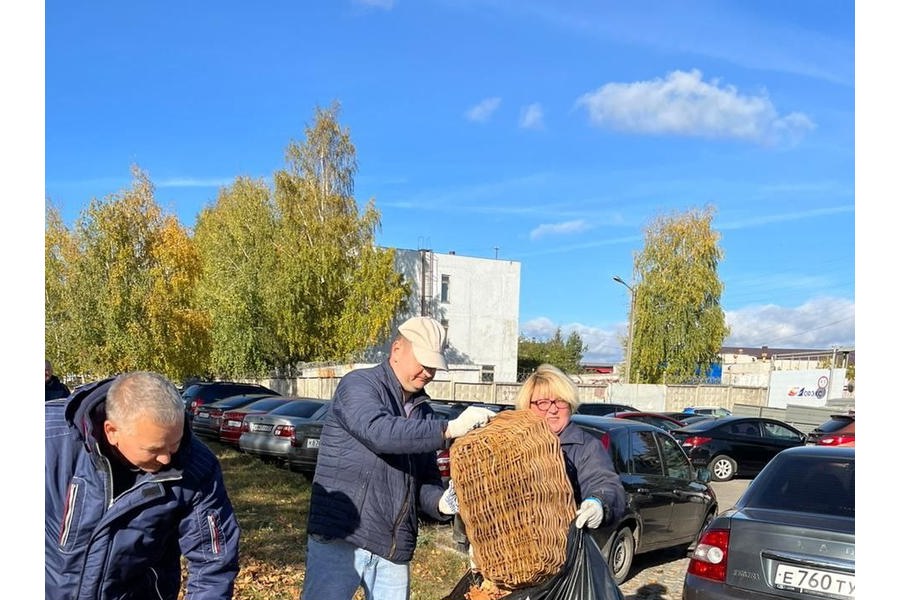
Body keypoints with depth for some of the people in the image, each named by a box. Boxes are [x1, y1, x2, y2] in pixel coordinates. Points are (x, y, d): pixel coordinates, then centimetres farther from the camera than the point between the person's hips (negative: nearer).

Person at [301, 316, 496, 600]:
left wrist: (440, 503, -8)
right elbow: (379, 431, -26)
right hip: (340, 537, -6)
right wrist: (449, 428, -28)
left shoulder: (423, 412, 15)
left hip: (394, 547, 6)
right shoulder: (358, 384, -6)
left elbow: (426, 479, 14)